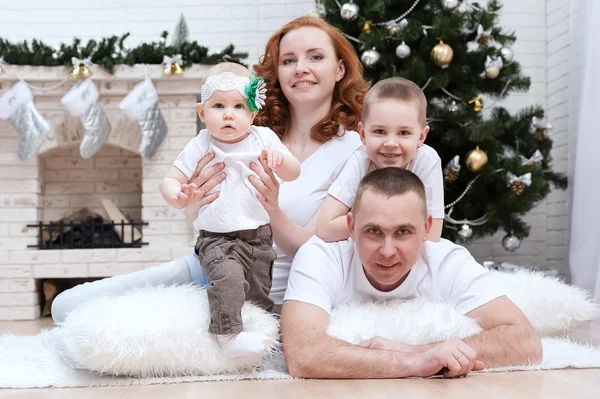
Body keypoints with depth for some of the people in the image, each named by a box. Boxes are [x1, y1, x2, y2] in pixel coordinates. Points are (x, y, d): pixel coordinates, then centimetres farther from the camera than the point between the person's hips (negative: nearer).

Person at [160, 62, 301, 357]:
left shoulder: (263, 139, 1)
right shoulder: (201, 147, -4)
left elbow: (293, 174, 0)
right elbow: (170, 180, -3)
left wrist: (279, 159, -24)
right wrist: (176, 195, -28)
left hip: (260, 237, 4)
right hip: (217, 239, -3)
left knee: (262, 295, 11)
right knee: (228, 276, -30)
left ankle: (266, 332, 31)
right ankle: (228, 335, -22)